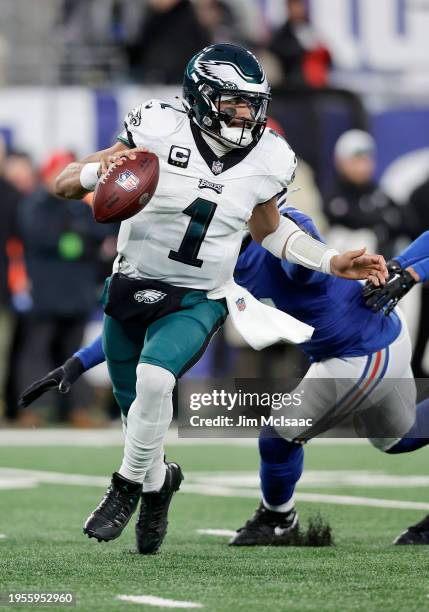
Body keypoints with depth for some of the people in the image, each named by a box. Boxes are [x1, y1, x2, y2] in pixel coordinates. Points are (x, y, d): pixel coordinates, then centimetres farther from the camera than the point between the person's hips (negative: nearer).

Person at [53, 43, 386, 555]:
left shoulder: (265, 162, -8)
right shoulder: (159, 134, -18)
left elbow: (269, 230, 14)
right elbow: (64, 185, -13)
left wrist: (333, 262, 4)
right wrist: (102, 171, -35)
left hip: (197, 302, -1)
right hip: (131, 289, 1)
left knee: (154, 378, -29)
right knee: (134, 407, 15)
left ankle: (130, 484, -7)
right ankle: (157, 481, 47)